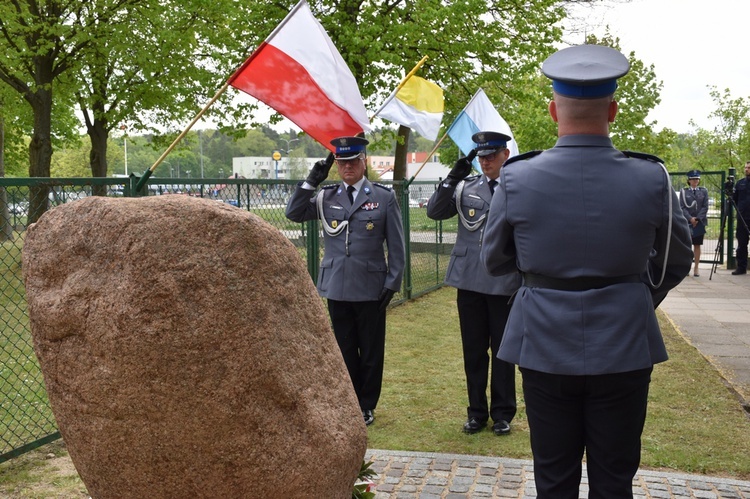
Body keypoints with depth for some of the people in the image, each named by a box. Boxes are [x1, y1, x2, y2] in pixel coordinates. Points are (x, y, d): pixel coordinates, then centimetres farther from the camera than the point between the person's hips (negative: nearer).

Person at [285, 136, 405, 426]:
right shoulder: (326, 197, 6)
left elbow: (396, 246, 0)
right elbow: (293, 213, -1)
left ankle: (367, 407, 24)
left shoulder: (384, 197, -1)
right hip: (337, 288, 2)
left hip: (371, 289, -2)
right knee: (344, 351, 11)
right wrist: (311, 181, -7)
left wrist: (392, 284, -4)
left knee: (371, 352, 9)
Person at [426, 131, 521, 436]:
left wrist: (526, 284, -5)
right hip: (469, 281, 3)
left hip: (504, 283, -2)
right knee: (473, 350, 11)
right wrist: (453, 178, -11)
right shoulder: (466, 187, 6)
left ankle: (502, 413, 22)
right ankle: (477, 411, 24)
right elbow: (434, 212, -1)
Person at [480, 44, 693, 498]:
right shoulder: (651, 179, -10)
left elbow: (494, 262, 3)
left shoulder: (517, 178, -11)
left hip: (545, 346, 0)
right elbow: (677, 262, 5)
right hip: (624, 346, 0)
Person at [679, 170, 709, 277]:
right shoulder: (683, 191, 5)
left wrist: (697, 218, -9)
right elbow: (682, 207, -2)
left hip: (700, 222, 1)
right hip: (686, 222, -1)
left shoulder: (704, 191, 8)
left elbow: (705, 207, 2)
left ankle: (696, 268, 6)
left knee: (697, 245, 3)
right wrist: (690, 218, -13)